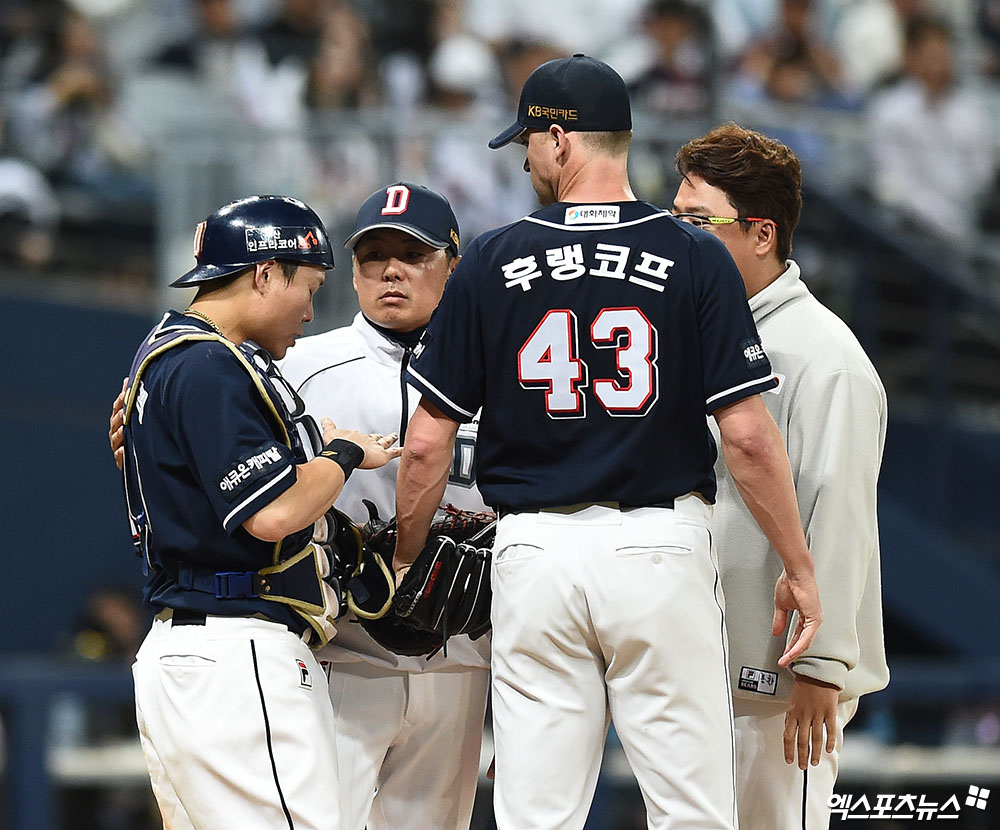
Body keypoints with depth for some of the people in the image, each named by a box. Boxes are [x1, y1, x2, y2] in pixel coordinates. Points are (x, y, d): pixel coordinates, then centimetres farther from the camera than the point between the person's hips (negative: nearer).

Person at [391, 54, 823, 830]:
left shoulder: (491, 264, 1)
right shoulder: (696, 258, -3)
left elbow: (427, 444, 2)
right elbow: (747, 434, -7)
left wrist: (403, 562, 15)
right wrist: (800, 568, 1)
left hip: (536, 553, 1)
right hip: (661, 551, -1)